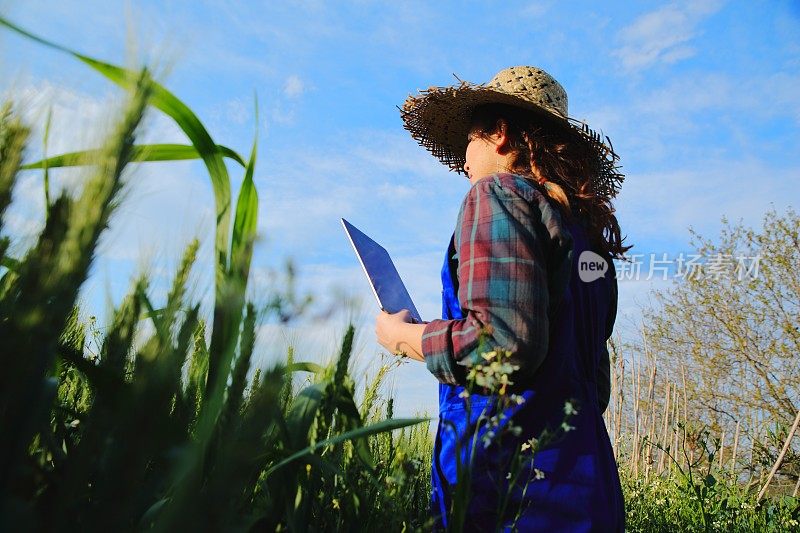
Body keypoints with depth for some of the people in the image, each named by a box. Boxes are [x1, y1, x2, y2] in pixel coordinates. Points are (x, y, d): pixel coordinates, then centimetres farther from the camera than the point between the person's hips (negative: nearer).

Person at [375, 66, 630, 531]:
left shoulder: (500, 193, -8)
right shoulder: (588, 230, 15)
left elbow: (506, 344, -21)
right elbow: (594, 378, 17)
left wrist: (404, 337, -6)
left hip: (518, 479, -8)